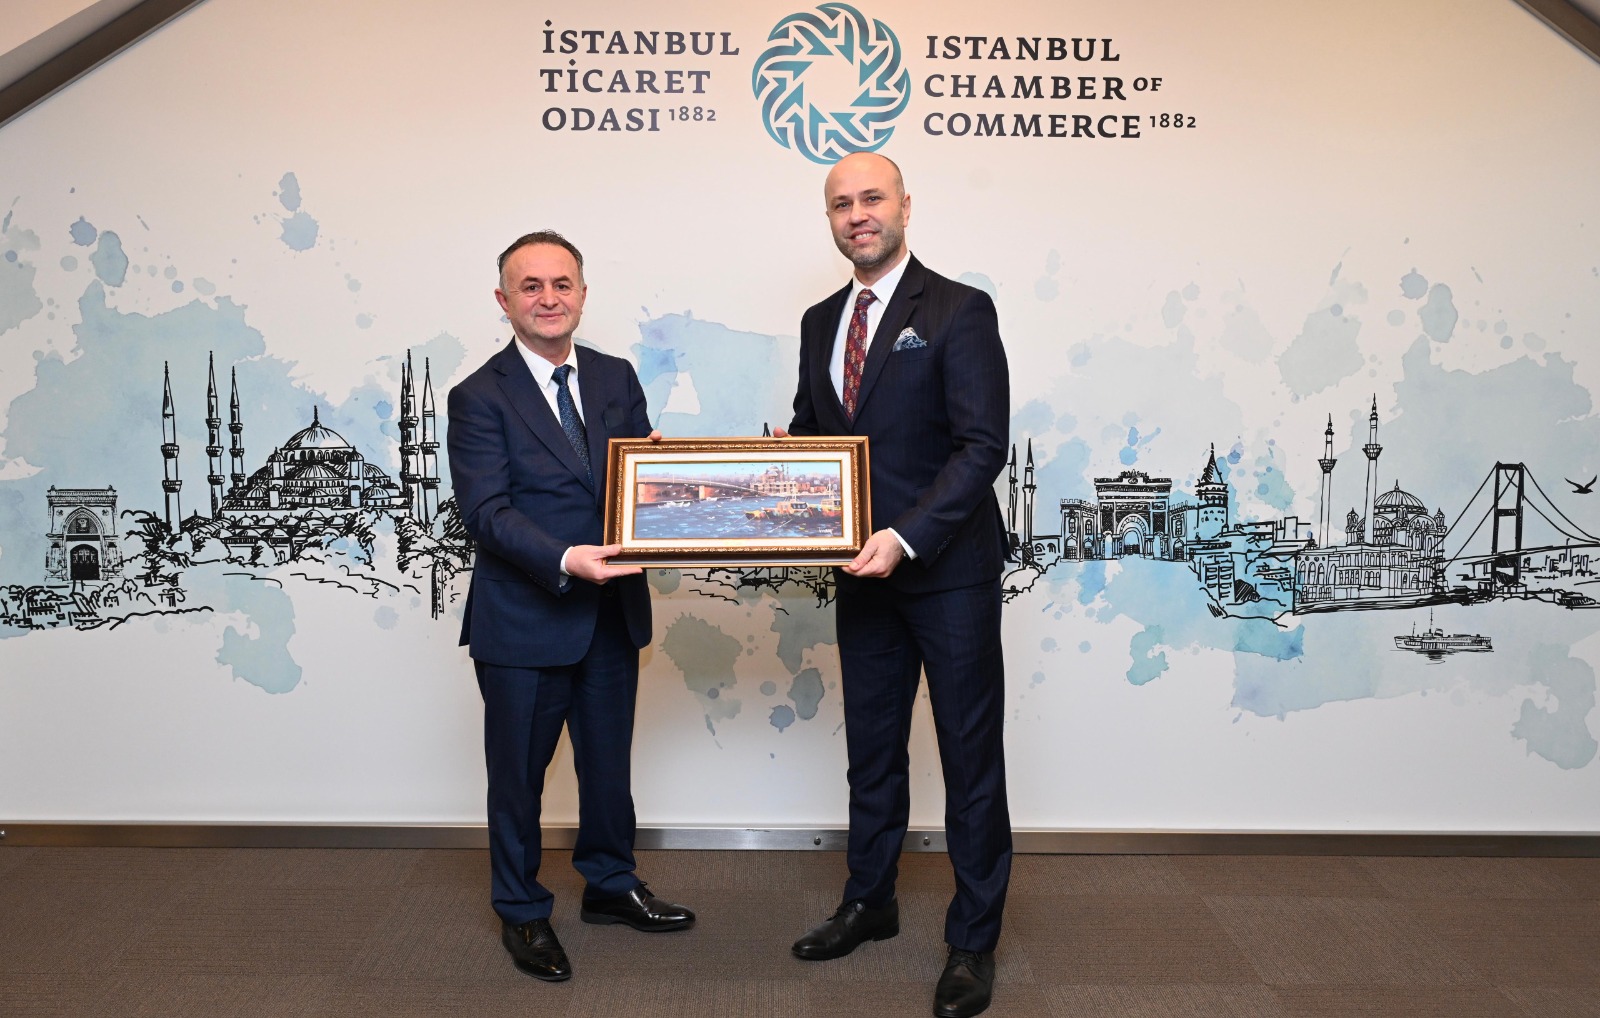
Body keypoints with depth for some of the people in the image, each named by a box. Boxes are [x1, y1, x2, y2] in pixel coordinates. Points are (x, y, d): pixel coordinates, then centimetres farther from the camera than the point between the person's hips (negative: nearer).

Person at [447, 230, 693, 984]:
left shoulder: (616, 378, 6)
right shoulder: (480, 397, -9)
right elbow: (486, 510, -17)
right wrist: (565, 561, -31)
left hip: (612, 612, 5)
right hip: (524, 619, -4)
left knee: (609, 763, 20)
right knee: (518, 774, 12)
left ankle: (609, 884, 42)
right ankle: (521, 911, 32)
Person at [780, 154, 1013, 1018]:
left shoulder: (959, 312, -10)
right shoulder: (821, 322, 10)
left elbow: (982, 446, -17)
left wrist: (904, 539, -26)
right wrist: (784, 451, -5)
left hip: (949, 571, -6)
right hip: (864, 573, 6)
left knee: (970, 757, 5)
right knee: (870, 747, 18)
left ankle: (973, 941, 19)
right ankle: (869, 902, 36)